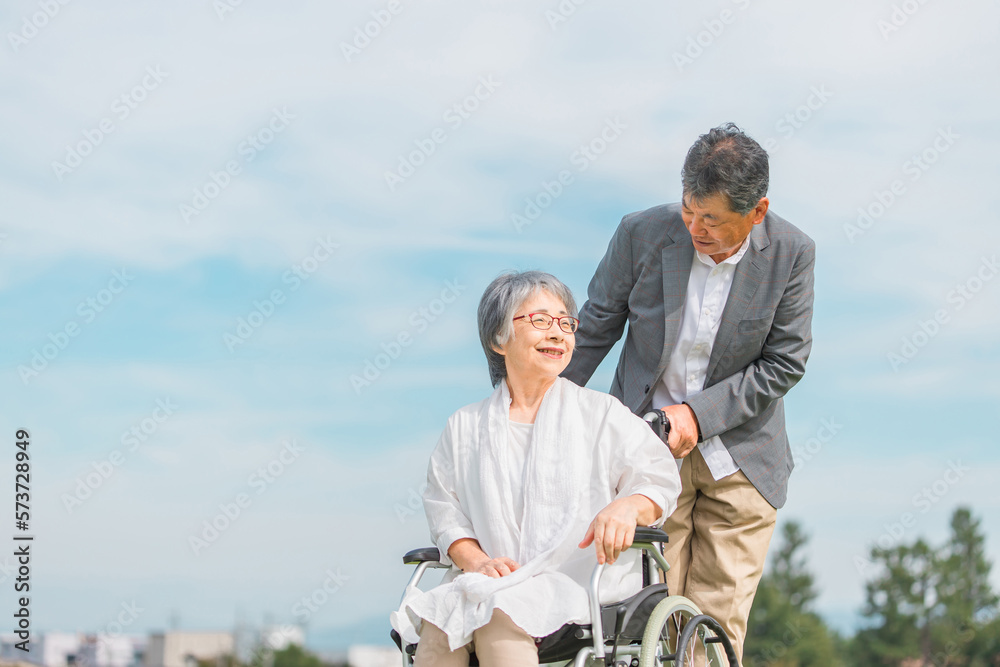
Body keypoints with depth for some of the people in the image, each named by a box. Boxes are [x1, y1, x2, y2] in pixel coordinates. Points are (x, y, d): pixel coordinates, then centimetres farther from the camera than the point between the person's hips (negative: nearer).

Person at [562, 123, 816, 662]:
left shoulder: (791, 253, -9)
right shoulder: (642, 234, -9)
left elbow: (784, 363, -6)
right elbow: (593, 331, 4)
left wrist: (698, 414, -15)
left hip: (740, 459, 0)